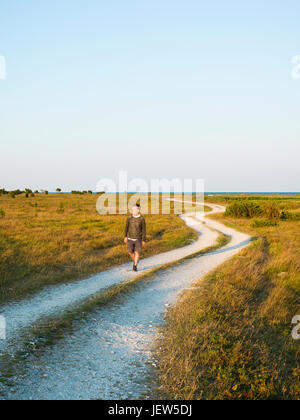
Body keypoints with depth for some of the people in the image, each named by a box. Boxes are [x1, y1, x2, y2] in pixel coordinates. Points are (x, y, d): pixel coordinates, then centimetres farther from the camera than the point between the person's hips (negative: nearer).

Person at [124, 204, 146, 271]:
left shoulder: (142, 219, -7)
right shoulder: (129, 218, -2)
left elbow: (144, 230, -3)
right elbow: (126, 228, 2)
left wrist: (144, 240, -3)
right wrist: (125, 237, -8)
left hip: (138, 239, -2)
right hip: (130, 238, 2)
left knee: (137, 252, -5)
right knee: (130, 252, 2)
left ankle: (135, 266, 4)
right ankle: (135, 261, 31)